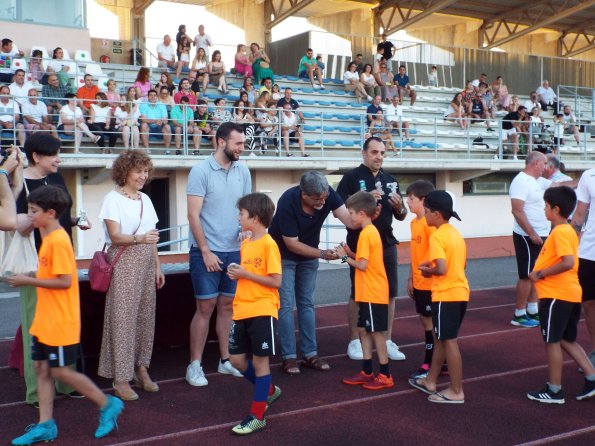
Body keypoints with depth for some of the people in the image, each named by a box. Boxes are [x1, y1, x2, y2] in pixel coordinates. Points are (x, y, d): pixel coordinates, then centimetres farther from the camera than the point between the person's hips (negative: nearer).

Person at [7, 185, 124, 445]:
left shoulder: (58, 241, -19)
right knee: (42, 369, 10)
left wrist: (29, 281, -18)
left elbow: (65, 281, -23)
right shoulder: (49, 238, 11)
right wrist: (29, 280, 5)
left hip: (60, 322, -9)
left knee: (61, 372, -1)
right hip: (44, 320, 9)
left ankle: (108, 405, 14)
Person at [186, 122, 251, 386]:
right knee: (205, 308, -1)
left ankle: (225, 360, 22)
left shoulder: (243, 171, 6)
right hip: (206, 251, -5)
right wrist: (206, 251, -13)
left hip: (235, 250, 5)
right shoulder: (201, 171, -9)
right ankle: (195, 365, 10)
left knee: (227, 306, 12)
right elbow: (193, 215, -11)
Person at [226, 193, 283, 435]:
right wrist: (236, 273, 1)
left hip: (262, 311, -8)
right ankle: (269, 390, 34)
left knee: (260, 361, 0)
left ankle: (257, 416, 9)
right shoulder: (245, 244, 12)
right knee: (237, 359, 11)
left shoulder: (268, 244, -12)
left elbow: (275, 281, -16)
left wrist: (245, 273, -17)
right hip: (242, 311, 8)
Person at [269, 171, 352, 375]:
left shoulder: (327, 194, -21)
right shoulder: (287, 203, -32)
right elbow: (292, 244, -26)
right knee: (286, 305, -6)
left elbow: (349, 219, -29)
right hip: (284, 255, -4)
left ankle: (310, 354, 13)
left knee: (307, 303, 8)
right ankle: (289, 357, 1)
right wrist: (323, 254, -29)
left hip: (309, 255, 5)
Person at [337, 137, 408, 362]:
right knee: (358, 294, 5)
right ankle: (355, 341, 16)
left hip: (386, 244, 5)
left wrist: (400, 207, -7)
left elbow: (401, 216, 15)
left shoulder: (390, 180, 11)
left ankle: (387, 341, 17)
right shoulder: (352, 177, -5)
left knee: (389, 293, 7)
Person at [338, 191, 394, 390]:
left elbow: (363, 265, -21)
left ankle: (385, 376, 7)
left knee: (377, 333, -2)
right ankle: (367, 372, 21)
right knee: (364, 330, 14)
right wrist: (351, 253, 5)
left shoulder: (366, 234, -17)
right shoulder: (372, 231, 12)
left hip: (373, 294, -10)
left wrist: (345, 257, -8)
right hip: (370, 293, 10)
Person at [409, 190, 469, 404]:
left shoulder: (436, 236, -16)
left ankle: (456, 391, 6)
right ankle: (431, 380, 30)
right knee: (440, 337, 19)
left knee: (449, 341, -1)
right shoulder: (456, 233, 11)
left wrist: (428, 270, -6)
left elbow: (442, 269, -25)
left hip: (446, 295, -9)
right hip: (460, 292, 9)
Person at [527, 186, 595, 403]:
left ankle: (554, 391, 11)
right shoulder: (569, 231, 13)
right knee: (567, 340, 19)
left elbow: (568, 262, -28)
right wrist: (541, 273, 10)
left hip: (556, 295, -9)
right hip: (570, 293, 9)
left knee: (552, 341, 2)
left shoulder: (560, 232, -17)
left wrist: (540, 274, -19)